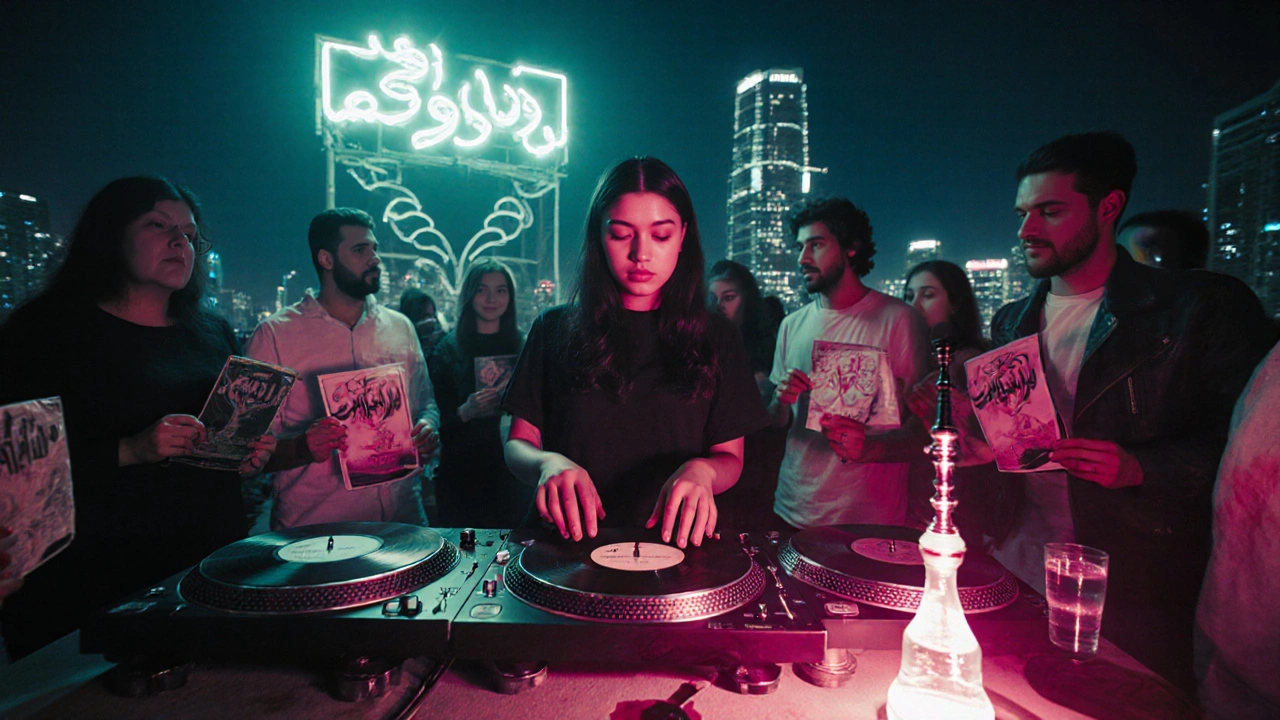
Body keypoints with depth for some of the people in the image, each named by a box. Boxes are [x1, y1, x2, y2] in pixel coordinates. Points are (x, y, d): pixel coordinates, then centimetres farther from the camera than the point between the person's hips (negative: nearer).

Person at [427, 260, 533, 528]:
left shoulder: (522, 347, 6)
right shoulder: (448, 349, 0)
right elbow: (435, 419, -1)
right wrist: (464, 412, -19)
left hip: (513, 473, 2)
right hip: (463, 473, -1)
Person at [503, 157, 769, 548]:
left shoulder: (716, 337, 7)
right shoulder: (554, 329, 6)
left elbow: (730, 457, 8)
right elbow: (517, 443, 7)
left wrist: (701, 470, -16)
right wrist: (549, 463, -17)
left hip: (674, 542, 0)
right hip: (574, 541, 1)